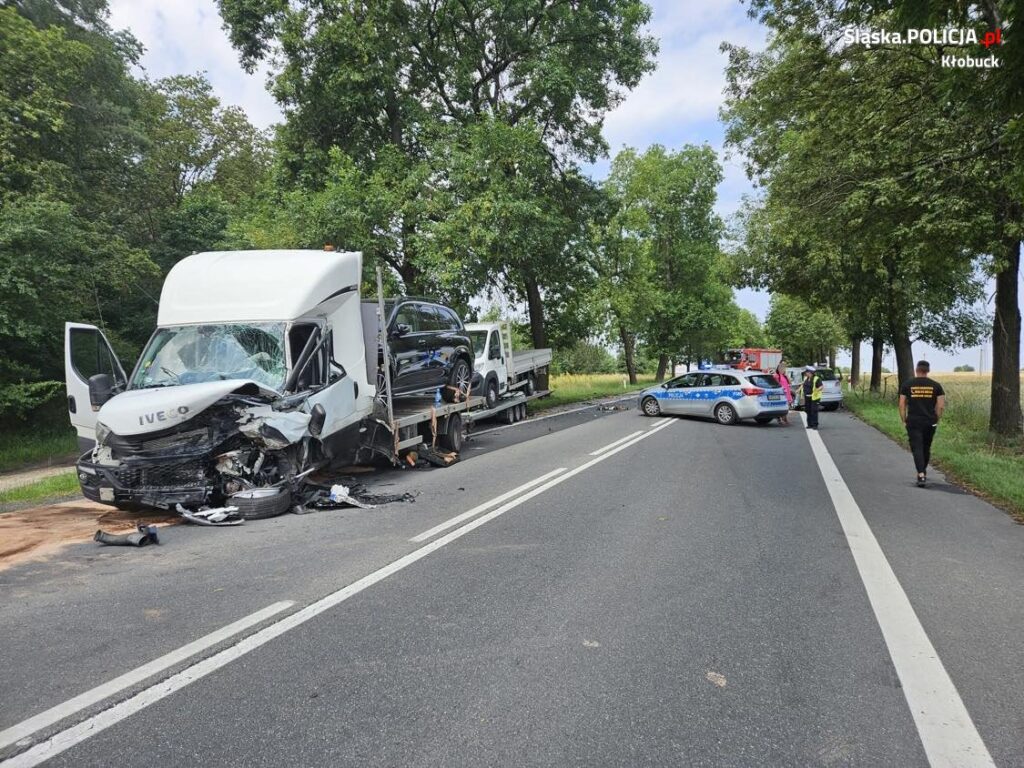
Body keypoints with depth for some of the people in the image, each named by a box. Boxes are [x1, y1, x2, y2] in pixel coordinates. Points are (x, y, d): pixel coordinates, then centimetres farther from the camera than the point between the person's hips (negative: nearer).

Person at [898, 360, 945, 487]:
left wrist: (903, 421, 7)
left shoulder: (907, 384, -1)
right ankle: (923, 471, 36)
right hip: (930, 423, 2)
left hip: (913, 422, -2)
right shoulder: (935, 385, 2)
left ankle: (921, 475, -20)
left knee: (917, 448, -5)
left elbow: (902, 404, -2)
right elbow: (941, 406, -2)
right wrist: (936, 420, 10)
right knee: (926, 448, 20)